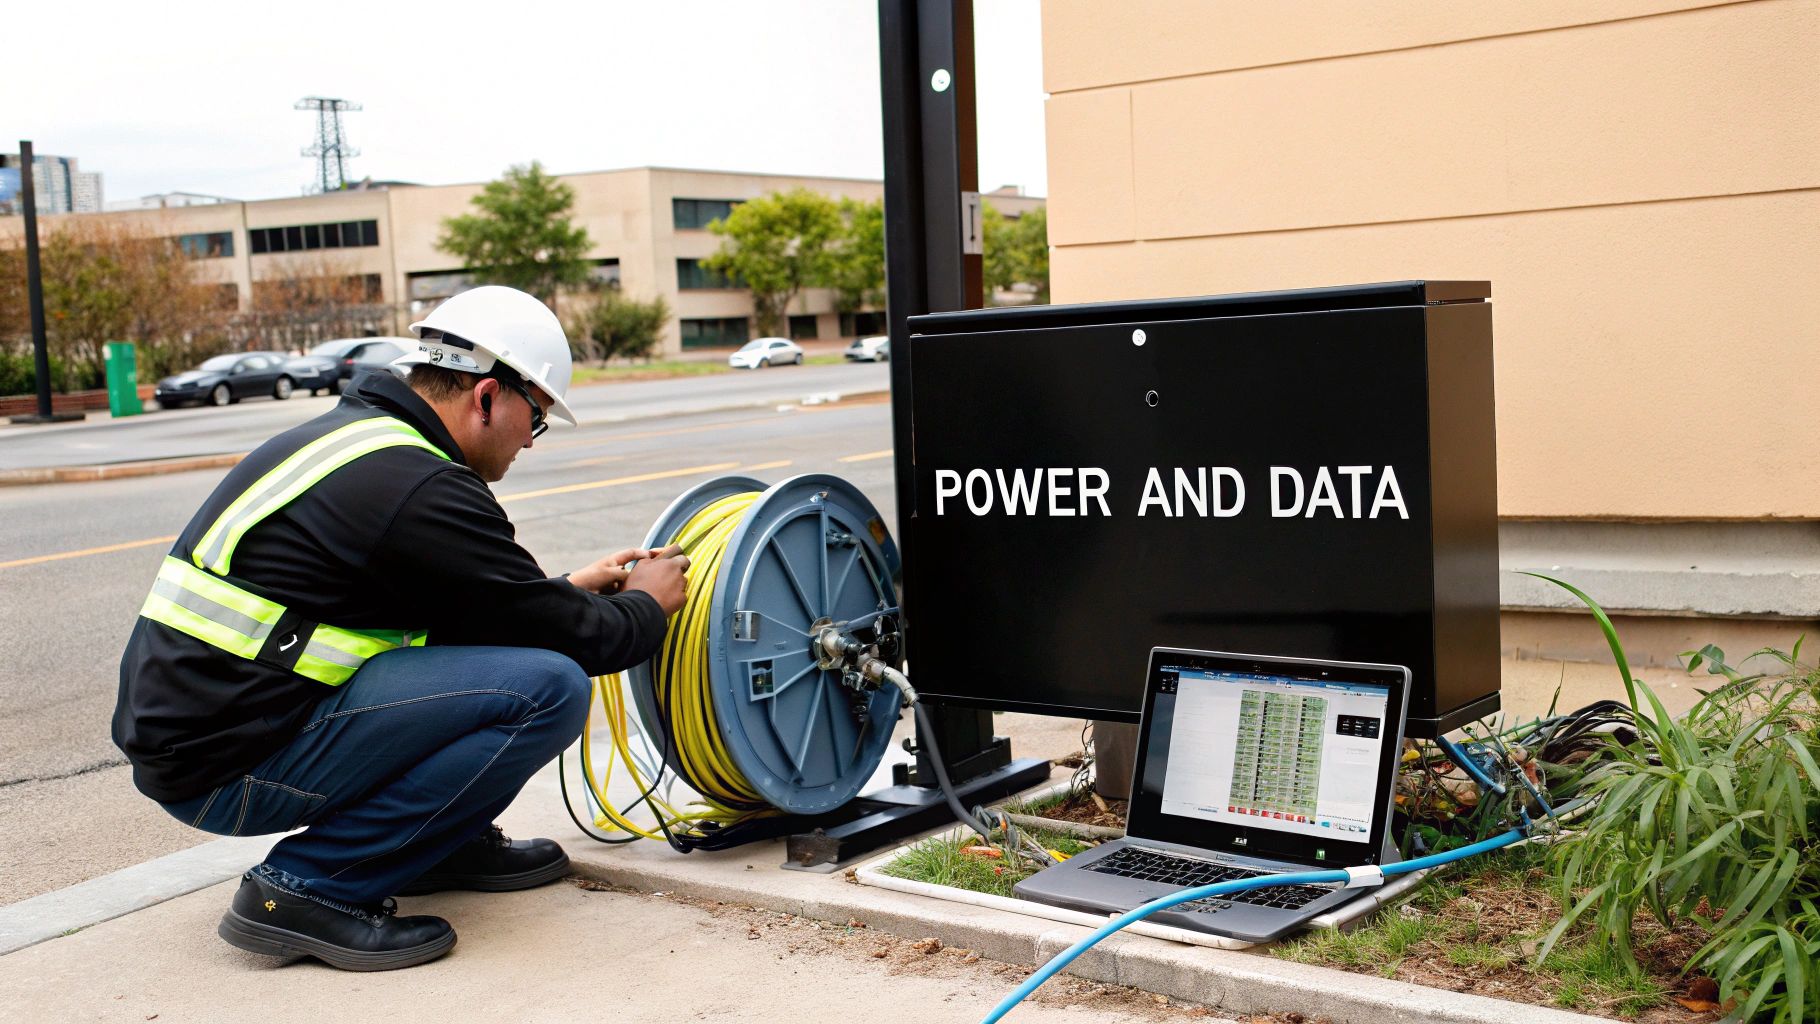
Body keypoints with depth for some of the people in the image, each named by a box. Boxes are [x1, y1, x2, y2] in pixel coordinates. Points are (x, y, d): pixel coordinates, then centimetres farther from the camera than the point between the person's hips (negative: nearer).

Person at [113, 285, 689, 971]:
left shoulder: (346, 433, 13)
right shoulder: (421, 488, -17)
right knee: (548, 687, -18)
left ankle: (444, 841, 17)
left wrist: (569, 590, 28)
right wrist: (646, 605, 10)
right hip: (230, 772, -10)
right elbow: (566, 640, -10)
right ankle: (311, 888, -10)